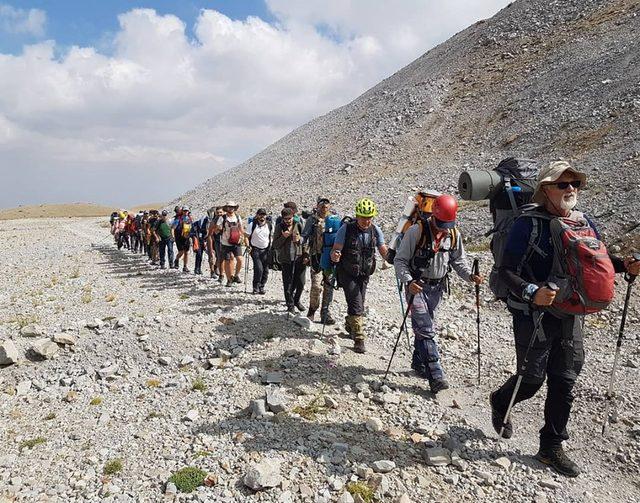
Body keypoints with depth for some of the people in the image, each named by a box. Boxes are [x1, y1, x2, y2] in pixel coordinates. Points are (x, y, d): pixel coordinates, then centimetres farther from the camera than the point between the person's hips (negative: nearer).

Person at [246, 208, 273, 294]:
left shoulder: (270, 225, 6)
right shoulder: (252, 225, -1)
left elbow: (272, 237, 17)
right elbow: (247, 236, 2)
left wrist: (271, 247, 10)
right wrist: (248, 246, -8)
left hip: (266, 250, 3)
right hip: (255, 249, -3)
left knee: (265, 270, 2)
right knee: (259, 269, -15)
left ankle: (262, 287, 17)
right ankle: (256, 287, 1)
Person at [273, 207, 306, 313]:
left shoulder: (298, 225, 5)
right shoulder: (279, 227, 1)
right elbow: (275, 245, 1)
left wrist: (299, 239, -10)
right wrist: (283, 237, -14)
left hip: (299, 258, 2)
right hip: (286, 259, -1)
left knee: (301, 283, 7)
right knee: (288, 284, 0)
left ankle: (296, 300, 32)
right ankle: (290, 306, 15)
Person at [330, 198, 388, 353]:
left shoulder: (375, 230, -4)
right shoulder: (346, 229, -15)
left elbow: (384, 251, 0)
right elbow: (335, 251, -17)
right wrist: (335, 256, -41)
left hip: (364, 274, 5)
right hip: (347, 274, -4)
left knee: (359, 304, 17)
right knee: (356, 305, -13)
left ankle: (350, 326, 45)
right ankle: (359, 339, -5)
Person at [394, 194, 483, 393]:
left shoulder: (454, 235, 1)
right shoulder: (416, 231, -15)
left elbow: (459, 261, 11)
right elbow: (400, 260, -13)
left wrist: (470, 276, -9)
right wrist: (409, 281, -28)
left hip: (437, 287, 5)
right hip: (417, 286, -5)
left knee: (424, 327, 16)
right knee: (426, 330, -11)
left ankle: (419, 364, 33)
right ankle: (435, 375, -11)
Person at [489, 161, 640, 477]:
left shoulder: (583, 222, 4)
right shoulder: (528, 224, -15)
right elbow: (506, 270, -18)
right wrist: (532, 292, -34)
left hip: (570, 315, 6)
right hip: (533, 315, -5)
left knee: (564, 382, 9)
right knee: (531, 380, 3)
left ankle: (551, 448, 24)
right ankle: (500, 402, 37)